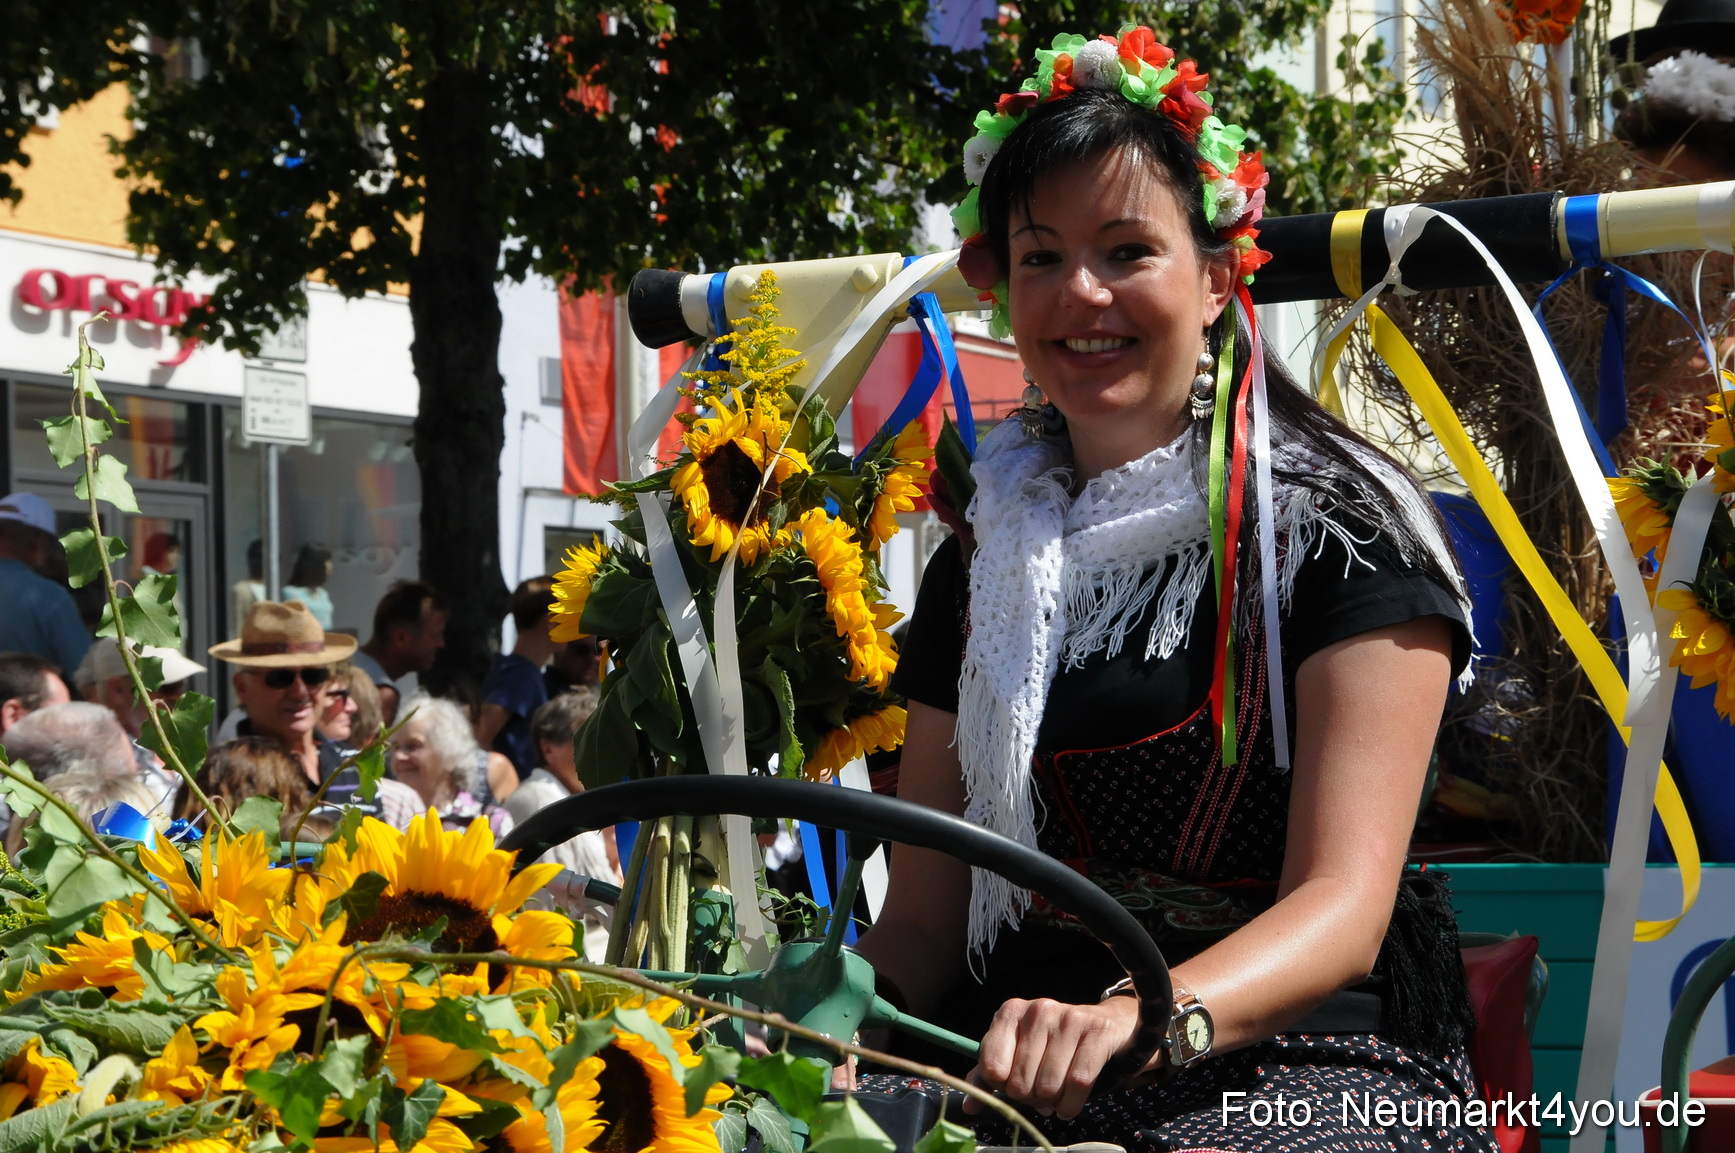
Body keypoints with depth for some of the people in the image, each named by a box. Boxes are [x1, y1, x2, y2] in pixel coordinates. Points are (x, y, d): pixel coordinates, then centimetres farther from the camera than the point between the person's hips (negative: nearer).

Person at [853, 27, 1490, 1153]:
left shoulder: (1342, 526, -1)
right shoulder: (979, 569, 15)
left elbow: (1343, 908, -12)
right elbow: (924, 916, 13)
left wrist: (1139, 1017, -31)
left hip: (1304, 1061, -4)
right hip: (1022, 1062, 4)